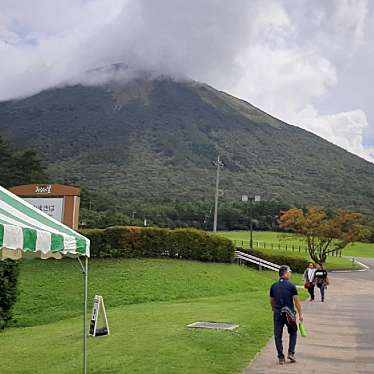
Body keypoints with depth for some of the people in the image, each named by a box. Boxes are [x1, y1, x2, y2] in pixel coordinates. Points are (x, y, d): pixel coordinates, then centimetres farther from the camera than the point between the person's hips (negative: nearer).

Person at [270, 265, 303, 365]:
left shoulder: (273, 286, 5)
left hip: (278, 313, 2)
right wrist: (300, 314, -1)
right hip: (289, 313, -2)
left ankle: (281, 357, 9)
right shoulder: (291, 285, -7)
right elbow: (296, 300, -8)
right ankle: (291, 353, 12)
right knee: (293, 333, 19)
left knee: (278, 335, 8)